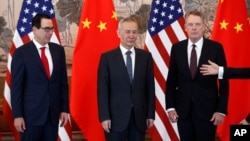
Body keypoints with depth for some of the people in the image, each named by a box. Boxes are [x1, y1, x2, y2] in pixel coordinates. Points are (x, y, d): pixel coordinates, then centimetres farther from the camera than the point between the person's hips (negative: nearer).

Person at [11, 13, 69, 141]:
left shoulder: (58, 50, 6)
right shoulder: (21, 52, -5)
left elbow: (63, 82, 9)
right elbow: (16, 86, -6)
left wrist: (65, 108, 6)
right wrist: (17, 115, -10)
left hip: (54, 112, 4)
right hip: (31, 113, -3)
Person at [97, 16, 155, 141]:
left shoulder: (146, 56, 6)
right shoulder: (107, 57, -1)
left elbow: (150, 87, 7)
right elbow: (102, 90, -4)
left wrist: (151, 114, 3)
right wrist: (104, 117, -9)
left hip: (139, 117, 2)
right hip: (116, 117, -2)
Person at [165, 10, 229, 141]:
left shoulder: (215, 48, -4)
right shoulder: (177, 48, 3)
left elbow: (224, 81, -3)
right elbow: (171, 80, 7)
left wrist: (221, 110, -7)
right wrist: (170, 106, 0)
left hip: (207, 109, -2)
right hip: (183, 109, 2)